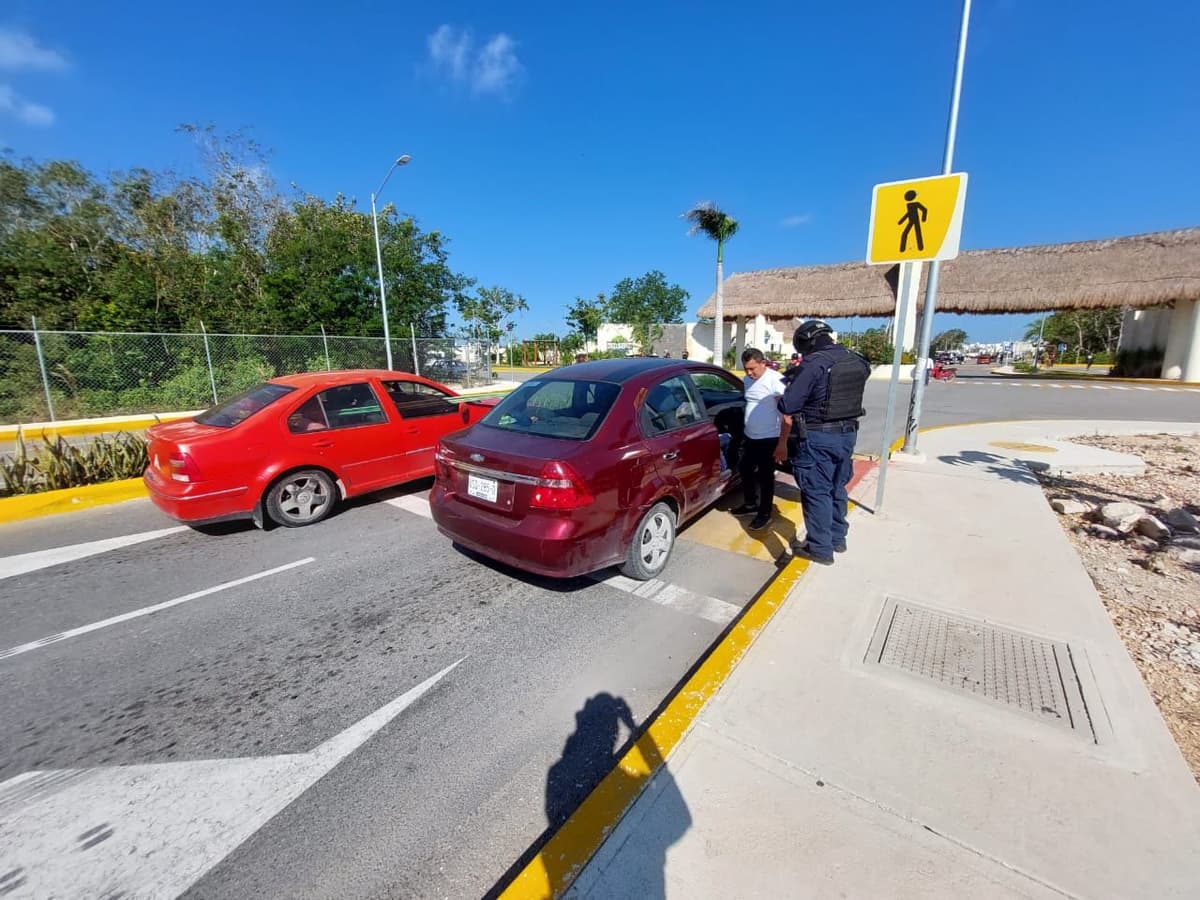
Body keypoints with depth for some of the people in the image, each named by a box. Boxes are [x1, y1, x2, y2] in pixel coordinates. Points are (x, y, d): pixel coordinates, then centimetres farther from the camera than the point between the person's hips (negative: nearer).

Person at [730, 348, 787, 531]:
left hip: (768, 439, -8)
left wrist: (782, 442, -21)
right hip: (749, 437, 8)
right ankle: (750, 505, 37)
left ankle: (764, 514, 20)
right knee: (745, 470, 17)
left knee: (765, 476, 4)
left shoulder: (776, 380, -18)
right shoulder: (748, 380, 5)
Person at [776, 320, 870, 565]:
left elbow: (787, 406, -18)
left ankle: (820, 549, 13)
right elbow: (847, 396, 14)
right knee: (837, 488, 21)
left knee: (817, 492, 4)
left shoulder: (814, 363, -18)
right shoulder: (858, 361, 6)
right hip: (848, 433, 8)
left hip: (818, 437, -8)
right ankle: (838, 538, 35)